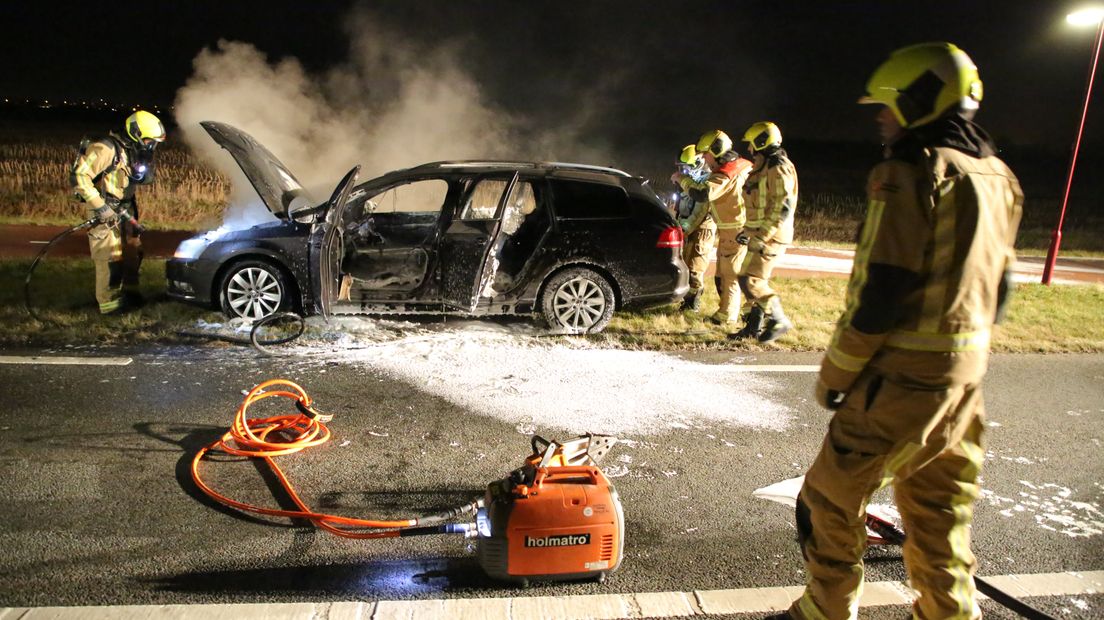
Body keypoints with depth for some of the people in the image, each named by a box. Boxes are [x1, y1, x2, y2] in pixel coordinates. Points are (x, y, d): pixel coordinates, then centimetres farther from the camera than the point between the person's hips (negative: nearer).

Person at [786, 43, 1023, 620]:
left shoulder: (912, 172, -16)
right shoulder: (996, 178, 12)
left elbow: (883, 290, -20)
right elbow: (998, 287, 16)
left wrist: (835, 372, -10)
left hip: (902, 376, -9)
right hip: (965, 373, 9)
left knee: (832, 496, 6)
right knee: (936, 503, 20)